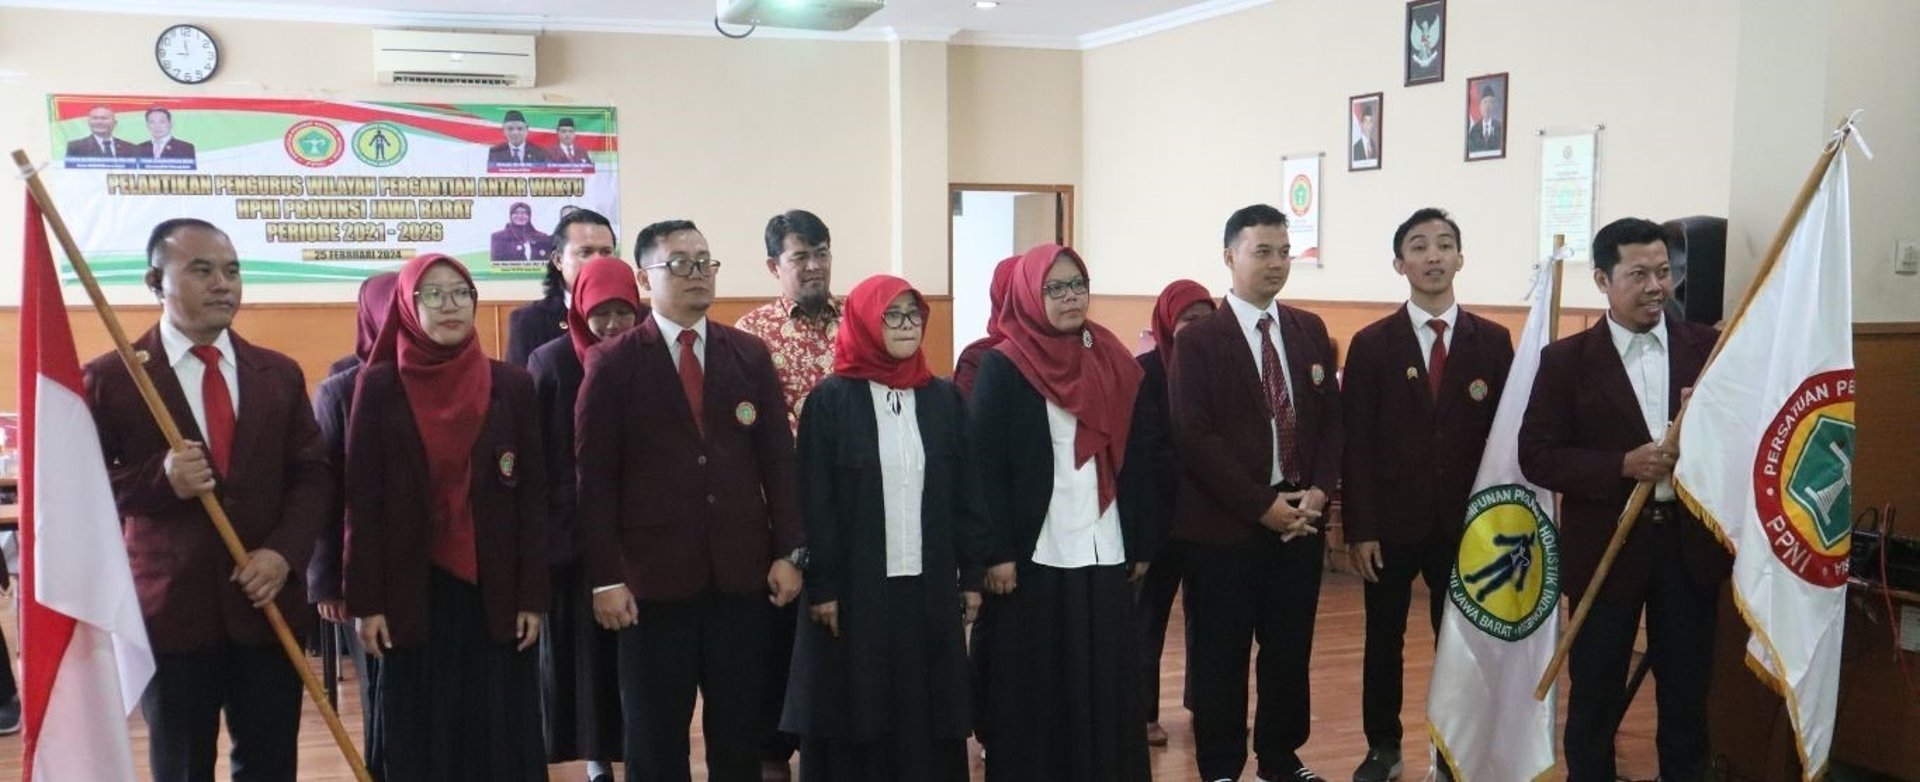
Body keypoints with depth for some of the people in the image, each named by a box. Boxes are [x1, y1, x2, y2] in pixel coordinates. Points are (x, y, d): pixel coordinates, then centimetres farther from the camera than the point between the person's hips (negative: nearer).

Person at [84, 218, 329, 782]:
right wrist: (159, 480, -21)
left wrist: (285, 551, -8)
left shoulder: (279, 374, 8)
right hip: (170, 608, -3)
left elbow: (312, 474, 8)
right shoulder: (111, 377, -3)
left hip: (267, 604, 3)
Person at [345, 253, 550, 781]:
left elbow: (532, 497, 2)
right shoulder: (379, 386, -1)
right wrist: (366, 601, -5)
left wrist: (533, 596, -2)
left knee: (499, 738, 4)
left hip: (494, 591, 1)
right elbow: (362, 500, -2)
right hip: (413, 593, -1)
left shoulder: (512, 386, 1)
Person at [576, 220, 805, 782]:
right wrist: (606, 578, -9)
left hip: (743, 573, 3)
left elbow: (777, 461, 7)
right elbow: (595, 478, -4)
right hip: (654, 577, -2)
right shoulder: (612, 363, -1)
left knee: (741, 734, 10)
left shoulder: (750, 355, 8)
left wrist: (789, 552, 0)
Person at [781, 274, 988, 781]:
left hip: (929, 586, 3)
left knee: (927, 717, 7)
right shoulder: (831, 400, -3)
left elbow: (966, 493, 7)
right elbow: (815, 503, -5)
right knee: (857, 718, 4)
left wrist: (972, 574, 4)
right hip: (855, 588, -3)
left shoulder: (945, 398, 7)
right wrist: (821, 586, -9)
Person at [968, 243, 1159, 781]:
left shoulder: (1114, 362, 8)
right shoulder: (1002, 367, -3)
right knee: (1036, 683, 3)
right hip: (1036, 554, -3)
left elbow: (1138, 458, 9)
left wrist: (1142, 544, 7)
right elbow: (984, 465, -8)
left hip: (1106, 552, 4)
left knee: (1106, 680, 6)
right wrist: (997, 553, -13)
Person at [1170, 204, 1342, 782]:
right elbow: (1194, 438, -13)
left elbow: (1331, 419, 10)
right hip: (1224, 524, -5)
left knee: (1290, 648, 12)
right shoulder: (1199, 339, -7)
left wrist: (1318, 491, -6)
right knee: (1221, 656, 4)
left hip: (1299, 516, 5)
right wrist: (1261, 506, -15)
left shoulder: (1311, 331, 9)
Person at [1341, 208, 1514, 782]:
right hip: (1391, 522, -1)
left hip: (1466, 523, 1)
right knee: (1384, 641, 10)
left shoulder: (1493, 341, 2)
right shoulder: (1372, 343, -2)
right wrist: (1359, 528, -9)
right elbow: (1356, 444, -4)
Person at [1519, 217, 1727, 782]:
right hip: (1608, 547, -2)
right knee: (1595, 696, 9)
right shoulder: (1567, 360, -3)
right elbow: (1537, 457, -7)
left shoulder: (1708, 347, 3)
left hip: (1690, 543, 2)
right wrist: (1623, 467, -18)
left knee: (1687, 693, 13)